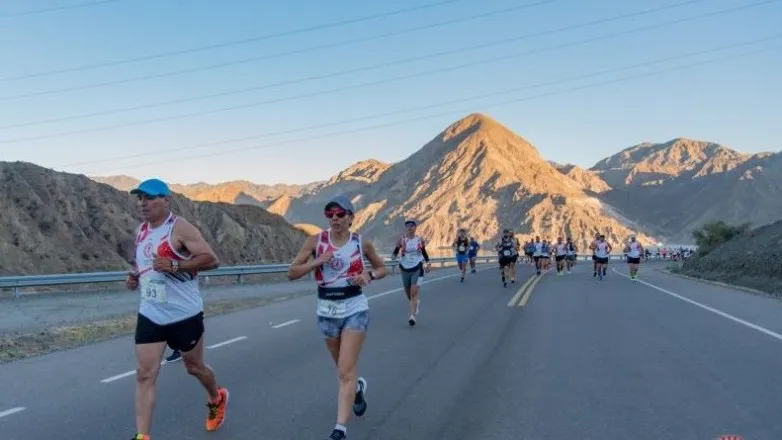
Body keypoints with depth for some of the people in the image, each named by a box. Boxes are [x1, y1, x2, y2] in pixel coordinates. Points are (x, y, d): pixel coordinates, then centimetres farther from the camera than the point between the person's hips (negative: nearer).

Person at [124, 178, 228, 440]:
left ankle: (217, 399, 44)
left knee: (194, 367, 14)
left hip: (184, 315, -5)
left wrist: (174, 265, -28)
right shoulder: (141, 231, 8)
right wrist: (135, 279, 3)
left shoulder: (180, 228, -14)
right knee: (144, 374, -2)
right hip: (149, 316, 6)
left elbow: (211, 260, -19)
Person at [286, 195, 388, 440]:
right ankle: (358, 387, 53)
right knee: (343, 367, 20)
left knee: (345, 371, -11)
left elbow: (382, 268, 10)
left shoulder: (362, 243, -5)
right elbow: (291, 273, -5)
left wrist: (369, 275, -12)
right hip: (326, 311, 3)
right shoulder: (316, 241, -4)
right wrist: (318, 261, -19)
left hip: (355, 309, -3)